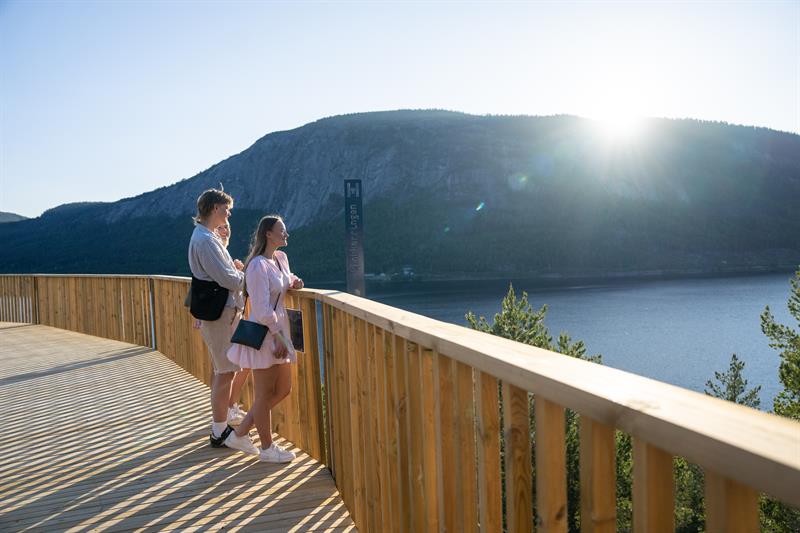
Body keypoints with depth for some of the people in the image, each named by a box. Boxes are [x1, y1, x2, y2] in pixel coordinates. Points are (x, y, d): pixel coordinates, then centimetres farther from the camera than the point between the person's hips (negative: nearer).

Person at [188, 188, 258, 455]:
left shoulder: (205, 236, 17)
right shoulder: (205, 239, -16)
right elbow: (226, 278, -21)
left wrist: (234, 268, 5)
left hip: (218, 310, 11)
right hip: (221, 312, -11)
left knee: (221, 371, 16)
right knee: (225, 372, -4)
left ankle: (220, 425, 26)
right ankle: (220, 432, 4)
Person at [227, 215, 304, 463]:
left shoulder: (281, 258, 8)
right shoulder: (258, 266, -18)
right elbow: (262, 308, -21)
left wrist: (294, 281, 7)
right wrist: (277, 337, -18)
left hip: (278, 331, 9)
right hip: (264, 333, -9)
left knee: (283, 389, 15)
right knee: (265, 395, 5)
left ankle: (240, 432, 27)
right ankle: (267, 448, 21)